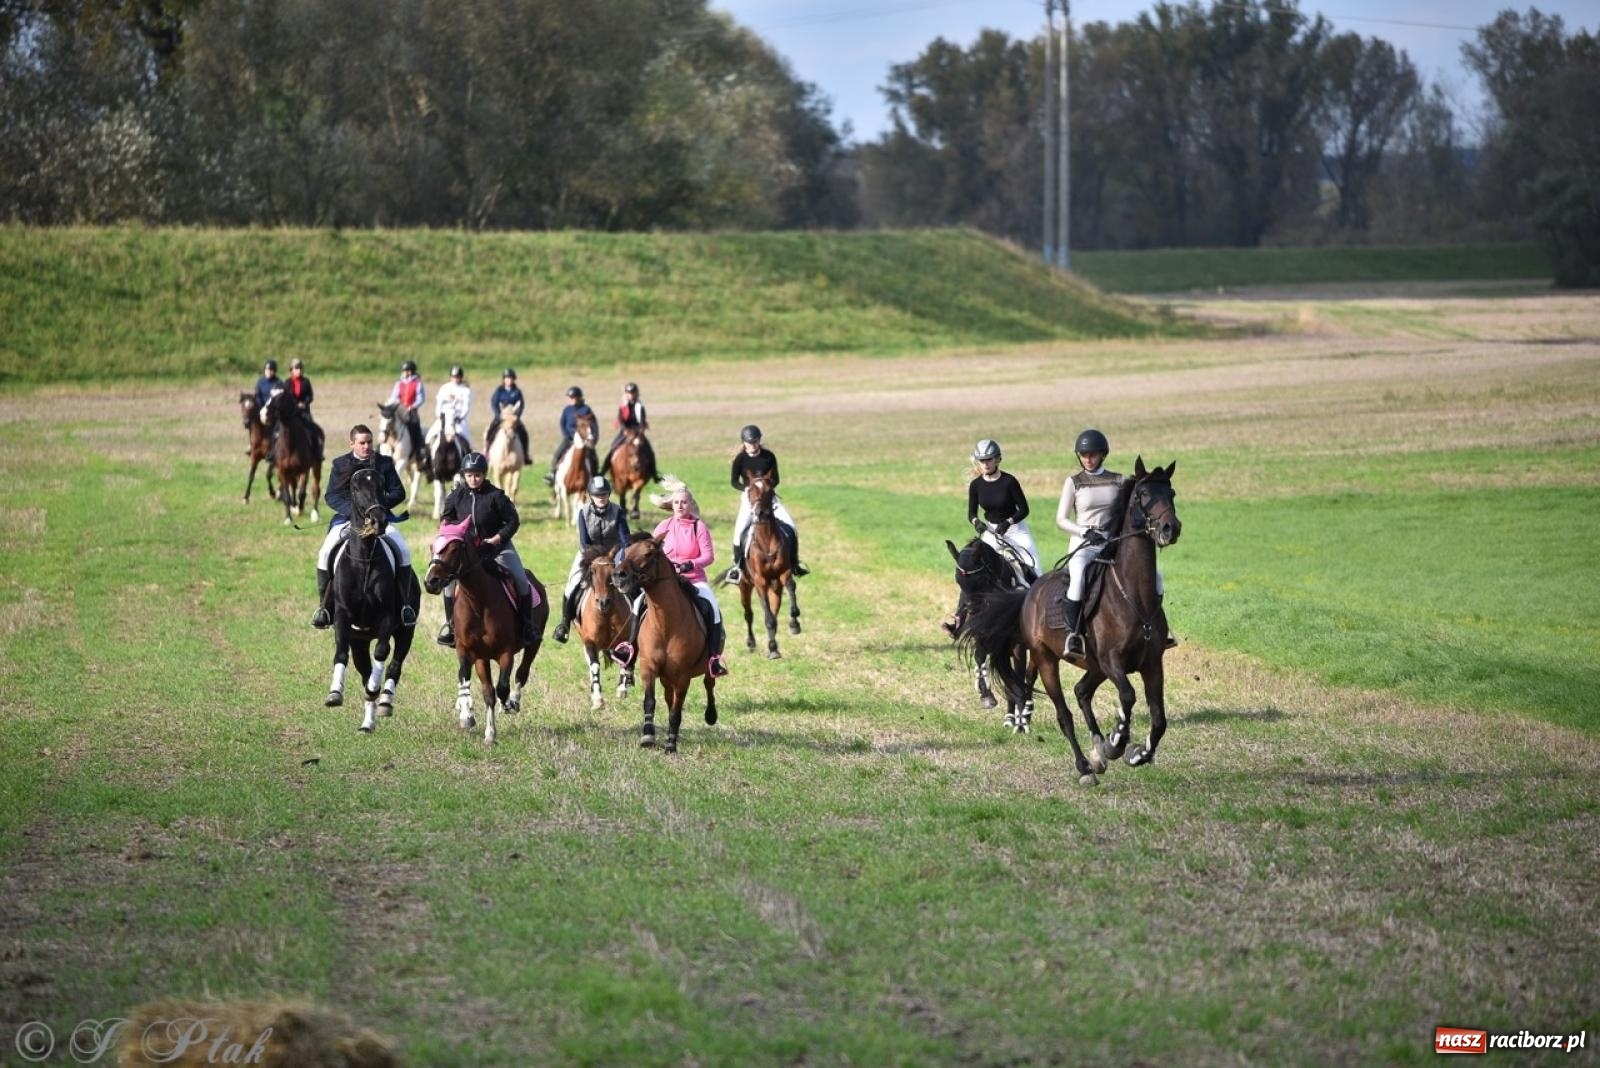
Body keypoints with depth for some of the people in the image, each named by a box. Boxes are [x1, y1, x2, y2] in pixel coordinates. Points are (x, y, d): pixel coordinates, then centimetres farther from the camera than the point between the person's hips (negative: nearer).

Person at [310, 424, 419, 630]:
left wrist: (381, 504, -13)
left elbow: (398, 492, 6)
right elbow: (331, 496, 2)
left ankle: (404, 604, -12)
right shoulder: (340, 464, 7)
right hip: (347, 517, 0)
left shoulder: (384, 463, 8)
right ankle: (325, 606, -11)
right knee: (325, 553, -23)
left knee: (403, 550, -23)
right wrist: (350, 510, -16)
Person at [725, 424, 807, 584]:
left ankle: (794, 563, 3)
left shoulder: (768, 456, -3)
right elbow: (734, 481, -2)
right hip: (749, 498, -2)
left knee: (791, 526, -11)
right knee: (740, 530, -23)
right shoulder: (740, 459, -6)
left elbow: (775, 479, 2)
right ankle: (736, 565, -10)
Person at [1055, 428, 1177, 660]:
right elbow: (1061, 519, 1)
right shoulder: (1074, 482, 3)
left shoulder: (1118, 481, 9)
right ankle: (1073, 634, -34)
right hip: (1083, 545, -3)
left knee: (1152, 571, -14)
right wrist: (1085, 532, -13)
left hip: (1114, 544, 3)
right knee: (1078, 572, -37)